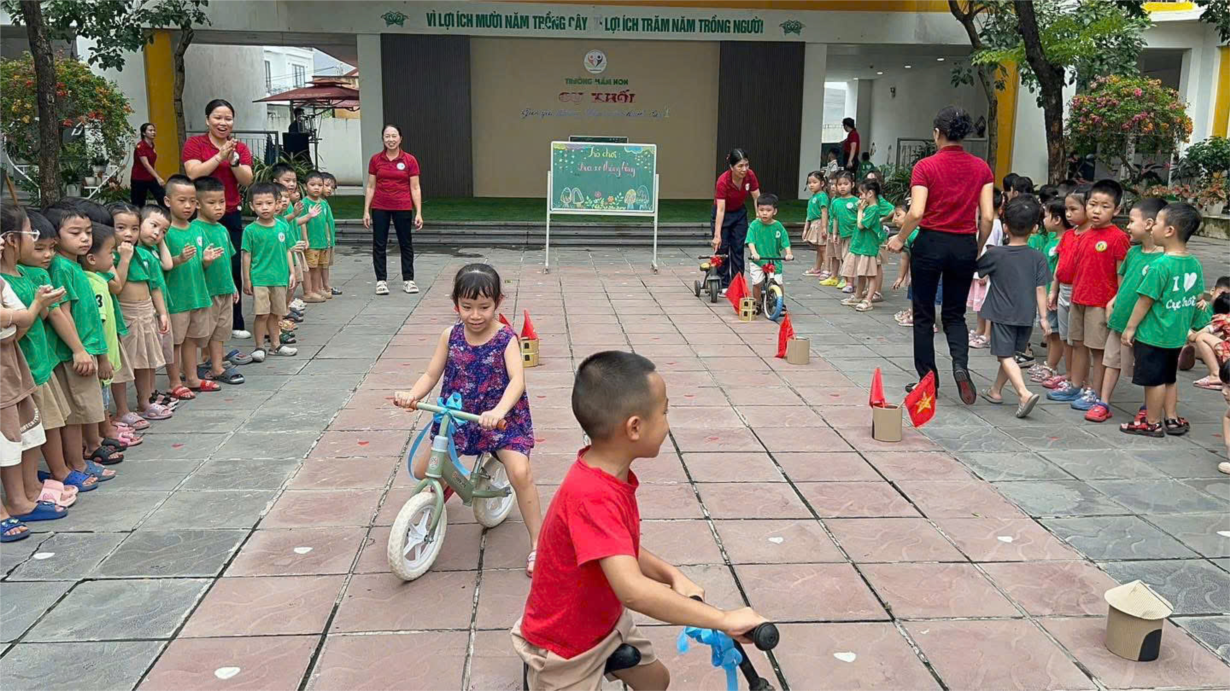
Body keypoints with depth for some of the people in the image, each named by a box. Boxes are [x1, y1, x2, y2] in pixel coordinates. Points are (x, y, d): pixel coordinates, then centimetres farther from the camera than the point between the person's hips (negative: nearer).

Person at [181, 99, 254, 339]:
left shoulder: (241, 148, 10)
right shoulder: (194, 144, 0)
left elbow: (247, 180, -2)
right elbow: (193, 173, -15)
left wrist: (233, 160, -16)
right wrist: (219, 156, -18)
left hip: (231, 216, 4)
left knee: (234, 269, 6)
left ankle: (235, 323, 17)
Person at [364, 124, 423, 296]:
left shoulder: (410, 160, -2)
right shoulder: (375, 160, 2)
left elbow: (415, 188, -2)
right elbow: (370, 187, 6)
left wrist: (419, 213, -7)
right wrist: (366, 211, 1)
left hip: (403, 208, -1)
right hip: (380, 208, 1)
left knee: (406, 244, 7)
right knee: (379, 245, 3)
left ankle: (408, 280, 16)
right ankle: (381, 281, 12)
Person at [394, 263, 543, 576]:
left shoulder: (506, 338, -16)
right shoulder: (450, 336, -5)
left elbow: (517, 380, -29)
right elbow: (431, 375, -2)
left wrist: (499, 411, -47)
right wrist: (411, 394, -24)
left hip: (501, 418, -4)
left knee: (520, 472, -23)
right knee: (422, 469, 5)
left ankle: (537, 542, -7)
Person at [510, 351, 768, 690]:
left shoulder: (612, 474, -8)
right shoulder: (592, 496, -37)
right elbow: (633, 590, -45)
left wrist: (673, 576, -11)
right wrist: (724, 620, -39)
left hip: (606, 619, 8)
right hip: (563, 646, -8)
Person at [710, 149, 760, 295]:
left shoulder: (750, 175, -21)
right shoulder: (723, 181, -32)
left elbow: (757, 199, -13)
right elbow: (720, 210, -34)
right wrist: (717, 236, -37)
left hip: (740, 213, 4)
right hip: (723, 214, -3)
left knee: (738, 249, 2)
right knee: (722, 248, -3)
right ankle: (724, 285, 5)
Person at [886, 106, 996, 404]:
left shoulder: (925, 166, -9)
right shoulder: (981, 168, 1)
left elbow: (916, 213, -17)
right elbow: (987, 217, -2)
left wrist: (899, 239, -1)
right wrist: (978, 250, 12)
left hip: (931, 243, -3)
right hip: (964, 245, 3)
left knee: (924, 314, 11)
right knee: (954, 314, 16)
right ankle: (960, 364, -9)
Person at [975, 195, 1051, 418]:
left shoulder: (995, 254, -9)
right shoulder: (1037, 258, -4)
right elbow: (1040, 290, -4)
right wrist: (1043, 317, 0)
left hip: (1001, 314, -3)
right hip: (1026, 315, 4)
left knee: (1005, 356, -4)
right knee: (1010, 354, 18)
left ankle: (1024, 394, -22)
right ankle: (996, 391, 30)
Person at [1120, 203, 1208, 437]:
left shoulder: (1161, 266, -21)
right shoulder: (1195, 264, 2)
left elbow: (1146, 300, -17)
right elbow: (1197, 299, 11)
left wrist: (1130, 327, -8)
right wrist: (1190, 326, 22)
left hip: (1153, 334, -8)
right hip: (1178, 334, 8)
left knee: (1154, 380, 3)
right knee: (1169, 377, 19)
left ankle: (1152, 423, 13)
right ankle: (1172, 420, 27)